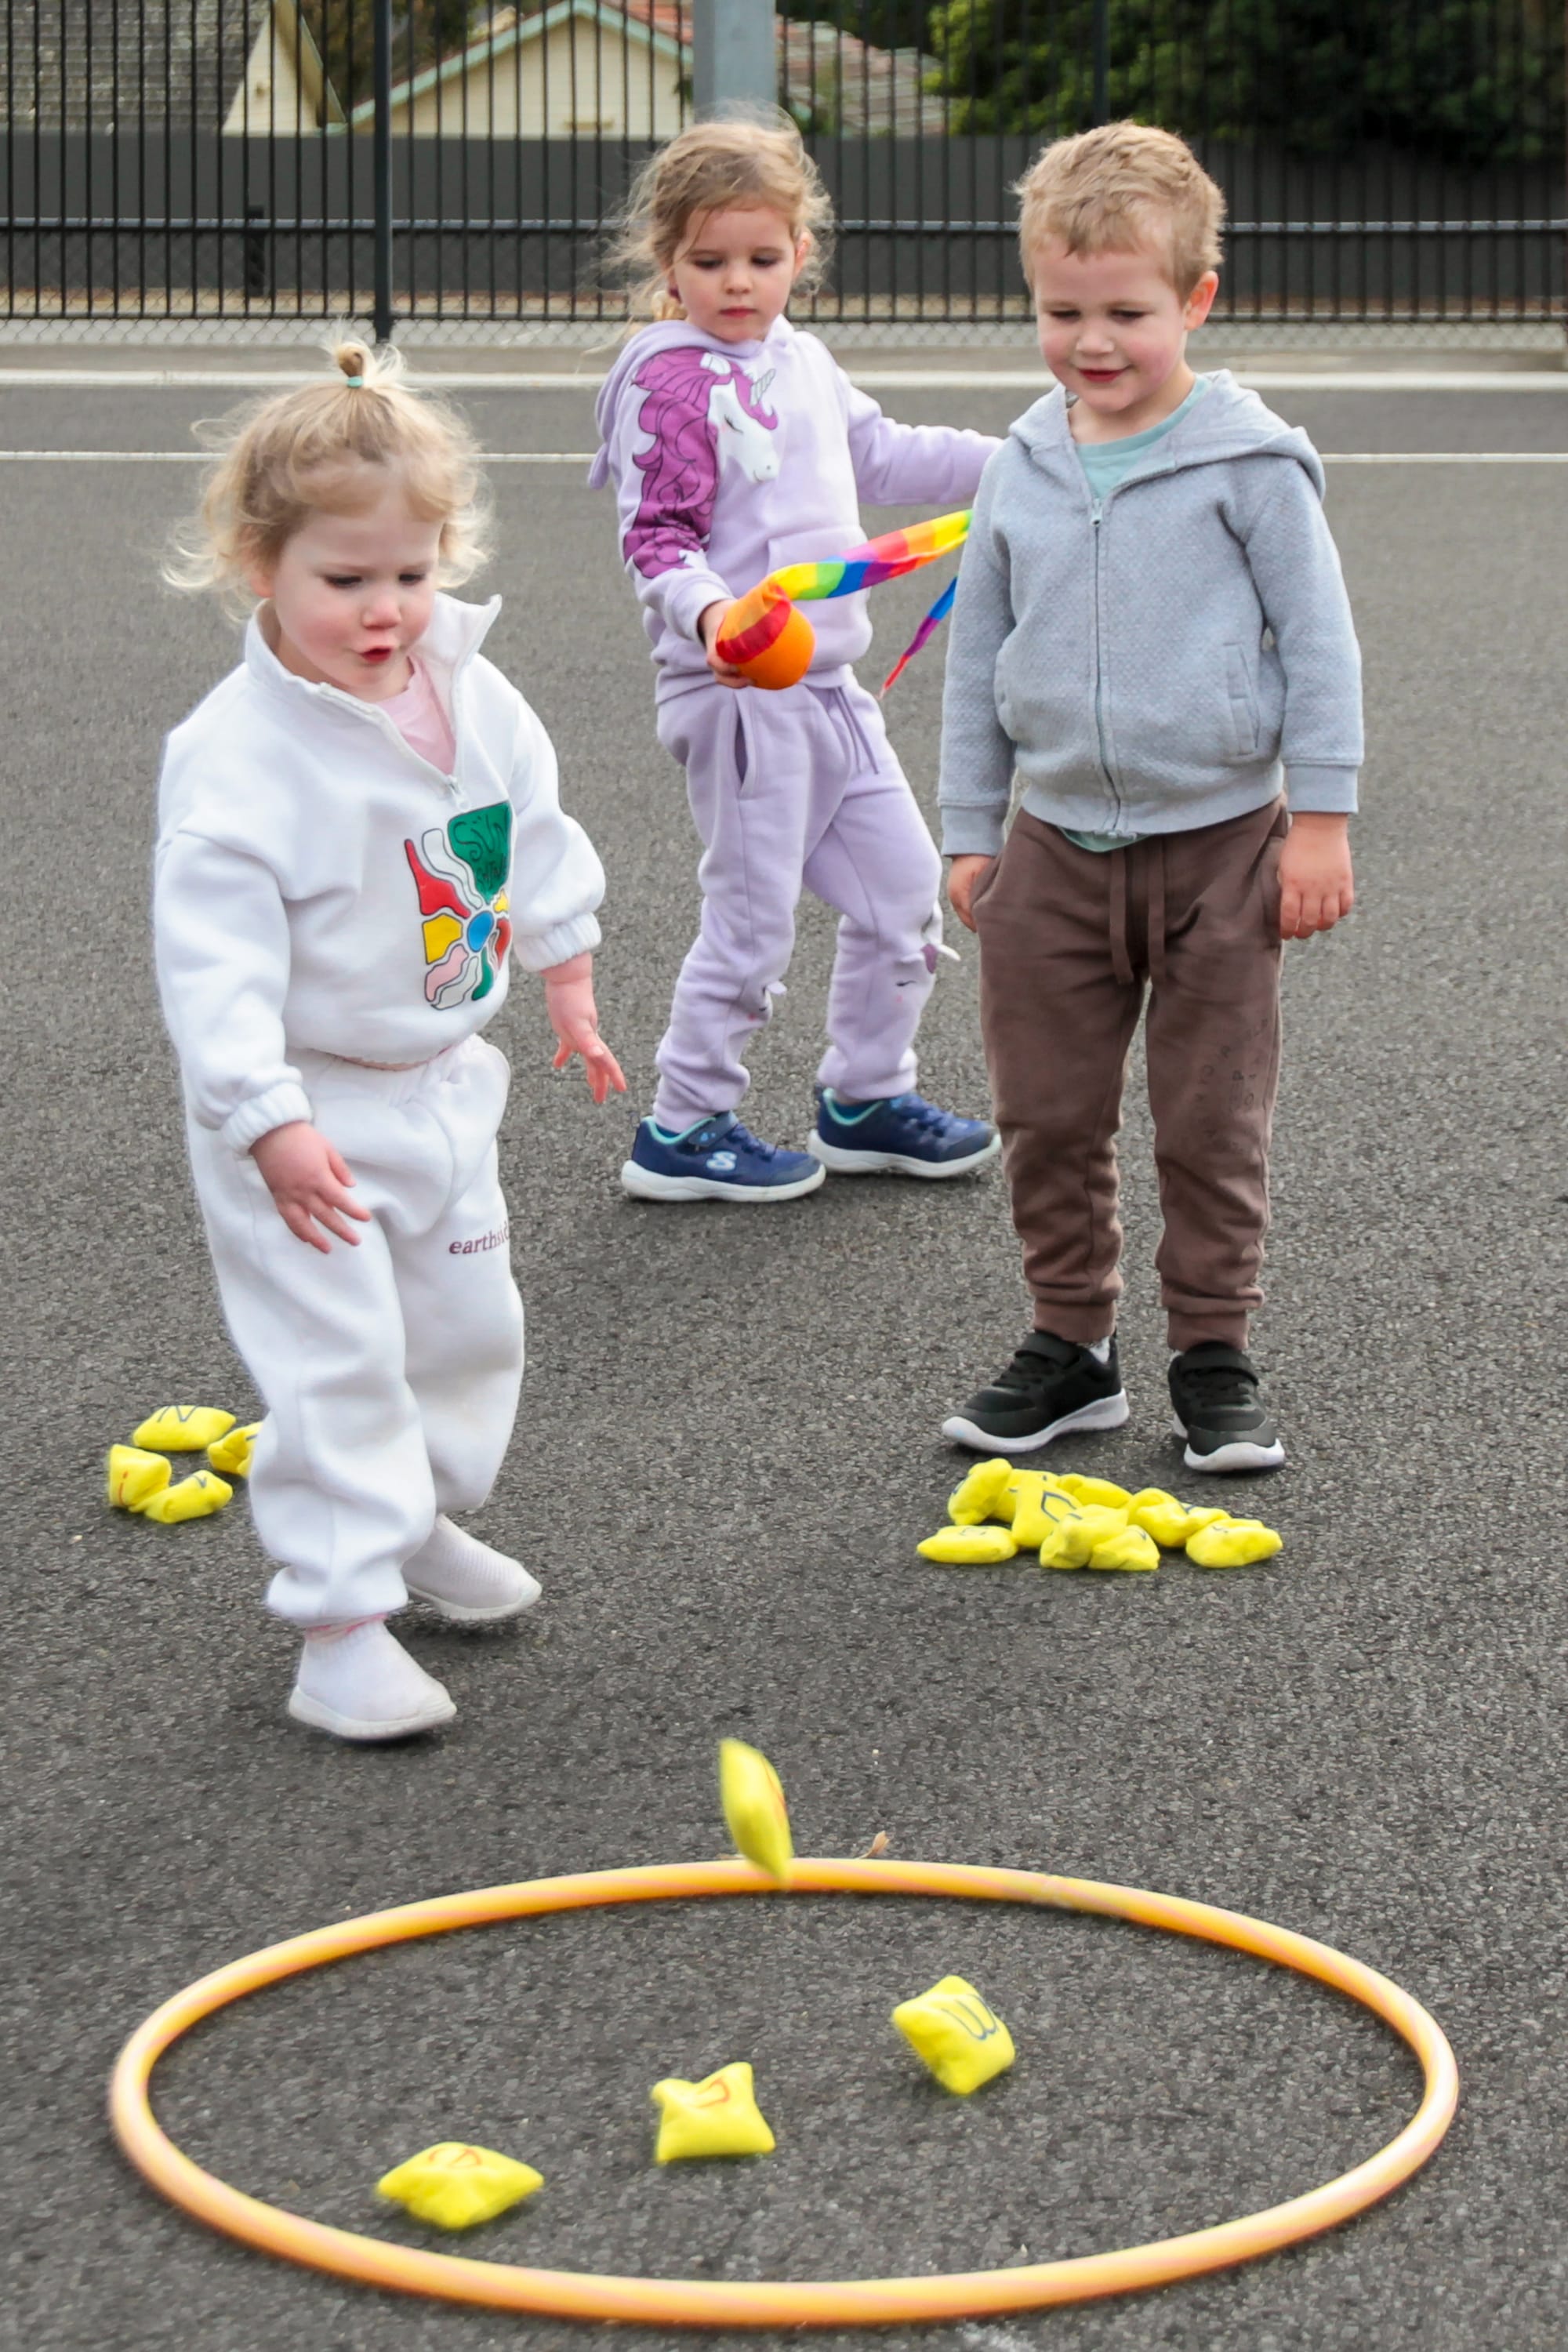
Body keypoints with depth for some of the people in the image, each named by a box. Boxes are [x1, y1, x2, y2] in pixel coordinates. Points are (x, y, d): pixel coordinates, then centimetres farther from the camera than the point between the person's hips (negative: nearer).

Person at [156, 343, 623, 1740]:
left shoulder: (476, 701, -4)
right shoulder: (237, 753, -24)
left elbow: (538, 839, 15)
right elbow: (212, 950, -25)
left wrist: (566, 977, 22)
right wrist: (269, 1121, -30)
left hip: (442, 1083, 7)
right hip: (304, 1109, -7)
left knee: (470, 1323, 20)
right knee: (336, 1358, -7)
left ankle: (416, 1519, 43)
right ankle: (341, 1627, -1)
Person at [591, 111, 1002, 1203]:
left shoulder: (803, 362, 12)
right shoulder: (670, 380, -12)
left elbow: (880, 454, 28)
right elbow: (658, 536, -18)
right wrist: (707, 614, -36)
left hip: (826, 683, 9)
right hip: (739, 692, -8)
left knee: (903, 882, 13)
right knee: (753, 918, -4)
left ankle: (866, 1098, 28)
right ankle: (682, 1131, 10)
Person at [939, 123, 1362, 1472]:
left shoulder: (1248, 462, -8)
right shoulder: (1023, 471, 4)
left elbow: (1319, 640, -4)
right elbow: (979, 655, 12)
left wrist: (1320, 819, -7)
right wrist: (969, 833, 12)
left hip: (1219, 845, -4)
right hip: (1058, 847, 4)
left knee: (1213, 1123, 3)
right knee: (1048, 1119, 8)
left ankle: (1214, 1355, 16)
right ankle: (1072, 1347, 21)